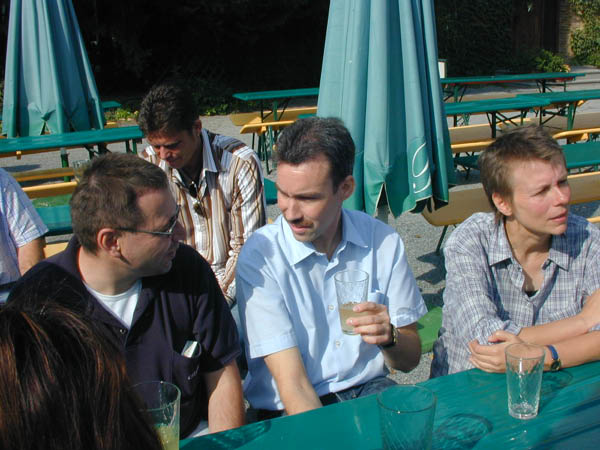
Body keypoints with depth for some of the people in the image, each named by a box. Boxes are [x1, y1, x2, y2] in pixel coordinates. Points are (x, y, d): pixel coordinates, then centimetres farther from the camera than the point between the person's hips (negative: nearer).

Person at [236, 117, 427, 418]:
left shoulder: (384, 242, -3)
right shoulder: (259, 257, -14)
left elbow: (409, 360, 4)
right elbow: (292, 383, -16)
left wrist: (389, 337, -17)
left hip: (370, 392, 3)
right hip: (291, 411, -2)